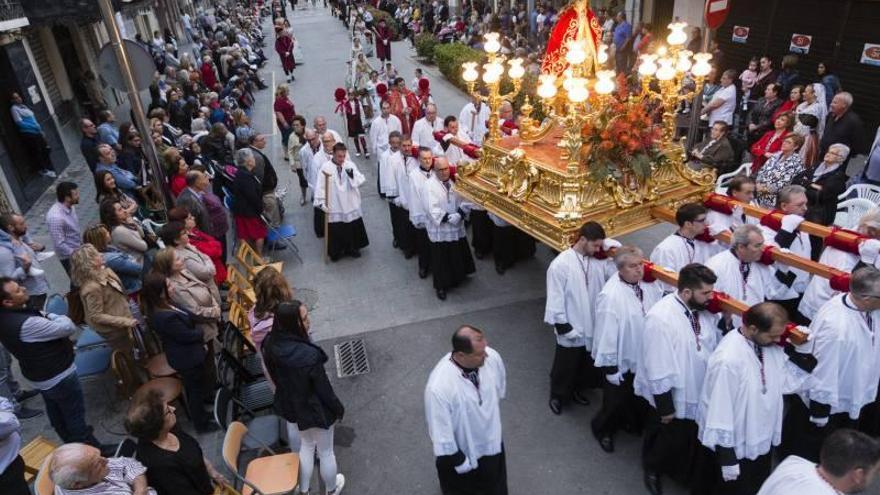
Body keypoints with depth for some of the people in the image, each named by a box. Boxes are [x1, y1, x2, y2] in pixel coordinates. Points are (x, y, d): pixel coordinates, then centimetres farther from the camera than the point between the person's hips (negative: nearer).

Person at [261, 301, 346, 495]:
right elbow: (324, 388, -24)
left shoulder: (271, 344, -18)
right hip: (316, 411, -6)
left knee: (306, 445, 32)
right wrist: (338, 410, -5)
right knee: (326, 452, 23)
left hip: (290, 405, 6)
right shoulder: (309, 355, -38)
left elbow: (274, 375, 0)